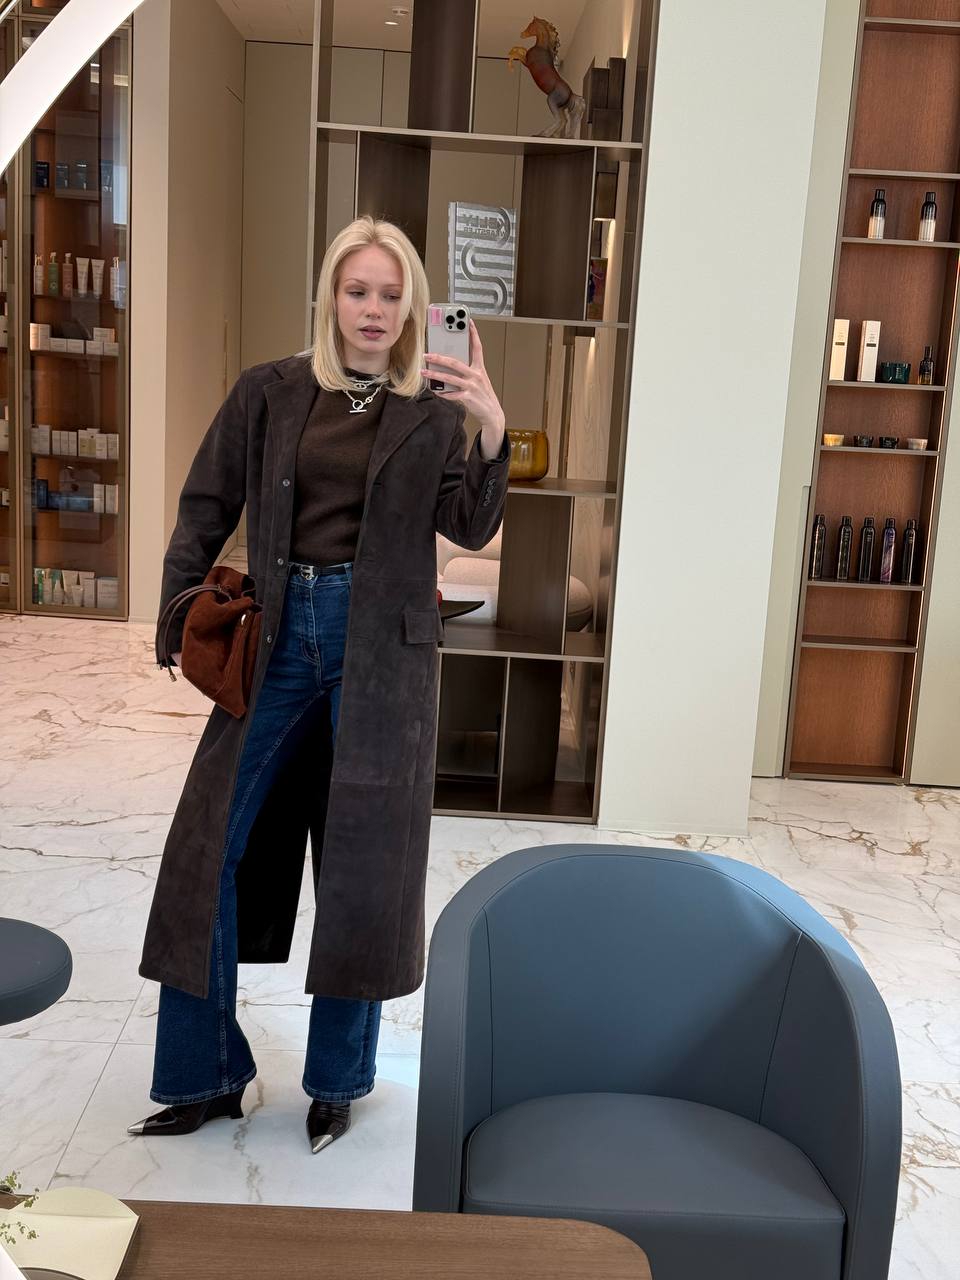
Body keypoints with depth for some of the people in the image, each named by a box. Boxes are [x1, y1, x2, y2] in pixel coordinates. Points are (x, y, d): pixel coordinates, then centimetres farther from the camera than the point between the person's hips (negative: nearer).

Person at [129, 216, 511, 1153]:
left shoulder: (433, 414, 3)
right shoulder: (269, 393, 6)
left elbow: (470, 528, -8)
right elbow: (207, 504, 9)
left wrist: (492, 431, -22)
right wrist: (181, 604, -3)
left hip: (383, 648, -1)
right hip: (277, 634, 2)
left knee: (362, 864, 5)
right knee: (212, 850, 1)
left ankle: (336, 1081, 24)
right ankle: (204, 1075, 20)